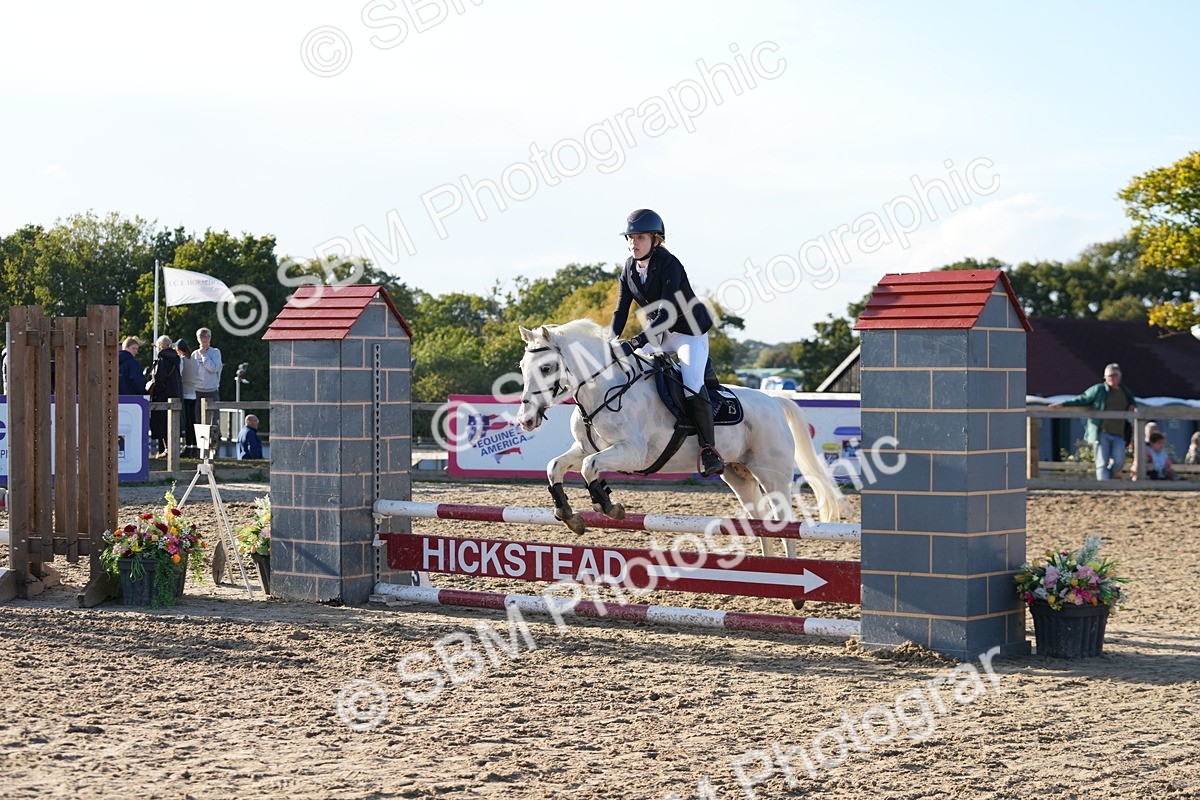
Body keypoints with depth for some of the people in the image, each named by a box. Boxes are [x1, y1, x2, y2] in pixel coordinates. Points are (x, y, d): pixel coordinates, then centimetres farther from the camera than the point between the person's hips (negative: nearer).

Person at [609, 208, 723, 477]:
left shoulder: (668, 265, -25)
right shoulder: (630, 269, -2)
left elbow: (666, 314, -32)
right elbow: (620, 310, -1)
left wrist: (634, 343, -40)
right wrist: (614, 342, -20)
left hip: (690, 332, -8)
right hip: (660, 334, 8)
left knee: (692, 389, -24)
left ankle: (709, 449, -15)